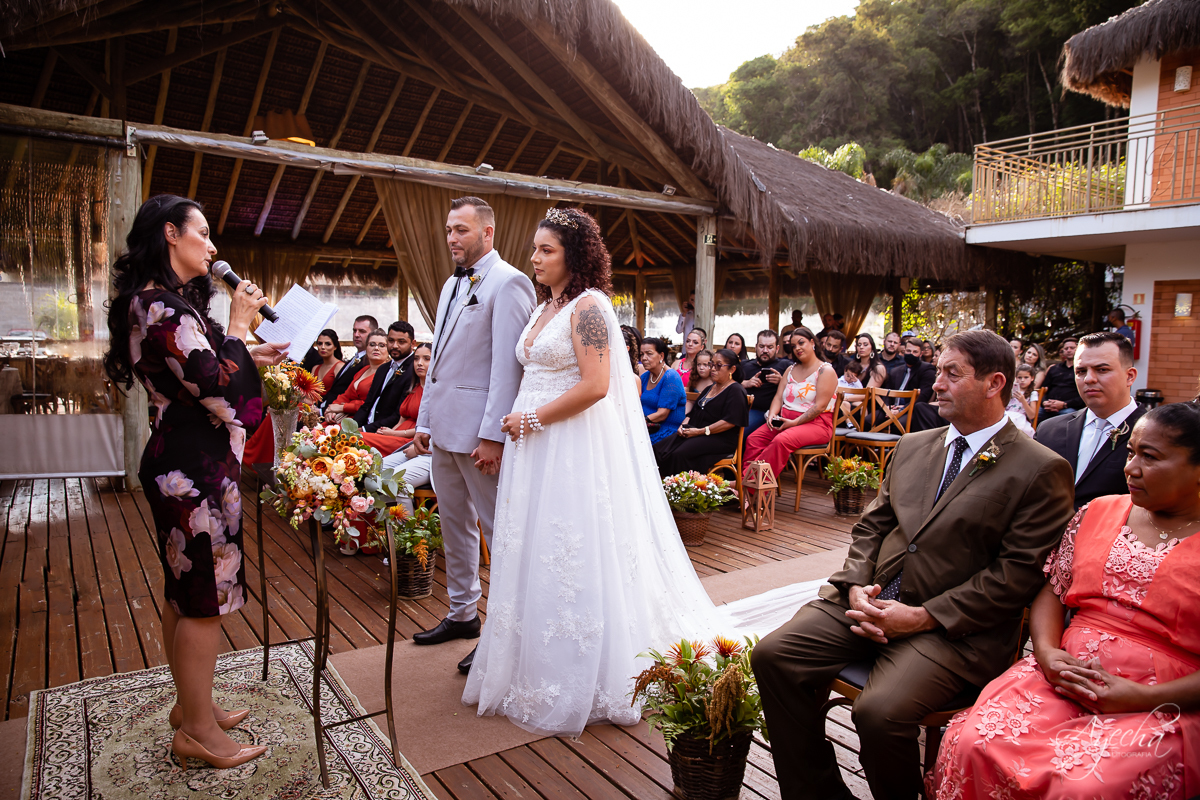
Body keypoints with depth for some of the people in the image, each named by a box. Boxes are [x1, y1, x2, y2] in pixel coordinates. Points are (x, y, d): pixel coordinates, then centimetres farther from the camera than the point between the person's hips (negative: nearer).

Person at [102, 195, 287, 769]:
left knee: (186, 592, 19)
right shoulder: (163, 306, -19)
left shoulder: (164, 301, 14)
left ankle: (190, 705, 34)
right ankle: (198, 730, 16)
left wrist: (249, 355, 14)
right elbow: (218, 388, -24)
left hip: (184, 464, 11)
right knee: (206, 595, 1)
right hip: (194, 469, -11)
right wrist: (239, 324, -13)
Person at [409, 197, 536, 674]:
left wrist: (492, 435, -21)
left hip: (478, 431, -9)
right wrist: (424, 422, 16)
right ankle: (462, 613, 33)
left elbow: (507, 365, -17)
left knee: (499, 528, 1)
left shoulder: (508, 283, -10)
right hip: (444, 428, 9)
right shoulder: (451, 285, 17)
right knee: (453, 523, 17)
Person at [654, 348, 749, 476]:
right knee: (659, 449, -17)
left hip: (720, 438, -8)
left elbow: (730, 421, -14)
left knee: (679, 454, -32)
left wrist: (701, 431, -16)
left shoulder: (735, 390, -2)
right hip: (695, 431, 8)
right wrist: (683, 425, 4)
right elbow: (693, 411, 26)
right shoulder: (709, 388, 24)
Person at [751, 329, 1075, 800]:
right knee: (772, 656, -11)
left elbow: (1017, 574, -10)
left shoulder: (1042, 472, -4)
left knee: (880, 712, -29)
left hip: (953, 627, -5)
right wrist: (856, 586, -4)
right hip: (872, 599, 6)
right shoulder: (912, 447, 15)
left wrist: (923, 617, -15)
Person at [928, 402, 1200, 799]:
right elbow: (1052, 590, 12)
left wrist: (1141, 698, -16)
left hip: (1165, 705, -3)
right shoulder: (1098, 512, 12)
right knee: (971, 744, -22)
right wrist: (1047, 651, -7)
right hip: (1064, 676, 4)